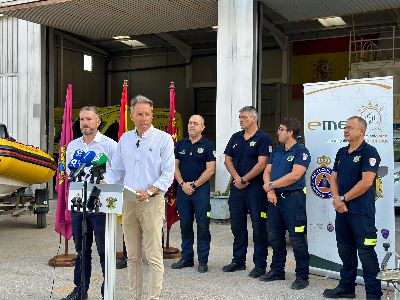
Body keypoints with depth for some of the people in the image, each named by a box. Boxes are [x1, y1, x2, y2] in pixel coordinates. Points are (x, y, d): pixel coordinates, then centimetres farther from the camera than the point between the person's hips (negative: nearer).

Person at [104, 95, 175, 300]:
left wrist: (149, 191, -20)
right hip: (128, 202, 5)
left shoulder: (163, 139, -2)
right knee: (132, 256, 10)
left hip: (152, 202, -5)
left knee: (154, 256, -6)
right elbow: (116, 170, 18)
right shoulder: (124, 139, 13)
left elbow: (168, 173, -7)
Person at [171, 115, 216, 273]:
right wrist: (182, 184, -5)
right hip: (182, 188, 4)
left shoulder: (207, 145, -1)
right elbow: (175, 166, 9)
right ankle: (186, 258, 20)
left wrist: (194, 185, -10)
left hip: (201, 189, -4)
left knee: (203, 226, -3)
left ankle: (203, 261, 5)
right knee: (185, 224, 9)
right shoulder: (180, 145, 11)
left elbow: (210, 169, -7)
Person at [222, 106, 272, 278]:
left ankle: (260, 264, 8)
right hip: (236, 186, 7)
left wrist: (244, 180, -12)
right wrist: (237, 178, -6)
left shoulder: (262, 138, -6)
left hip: (255, 187, -6)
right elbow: (228, 160, 10)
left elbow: (261, 164, -14)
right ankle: (238, 261, 24)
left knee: (259, 226, 0)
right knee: (237, 225, 12)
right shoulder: (236, 137, 13)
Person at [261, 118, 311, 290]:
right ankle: (277, 271, 27)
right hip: (275, 198, 8)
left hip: (293, 198, -8)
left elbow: (295, 175, -18)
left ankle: (302, 276, 6)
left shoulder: (301, 151, -7)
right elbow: (267, 172, 11)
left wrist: (271, 185, -12)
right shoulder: (277, 152, 16)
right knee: (275, 236, 14)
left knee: (297, 239, -4)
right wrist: (270, 191, -8)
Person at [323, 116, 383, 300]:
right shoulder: (342, 152, 14)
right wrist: (336, 199, -4)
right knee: (345, 250, 15)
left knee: (366, 253, -5)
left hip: (362, 212, -8)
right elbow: (334, 178, 14)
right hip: (342, 209, 8)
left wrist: (344, 198, -12)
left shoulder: (369, 152, -9)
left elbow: (366, 182, -17)